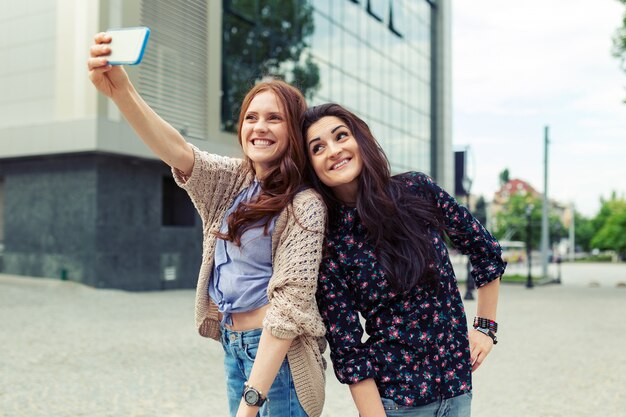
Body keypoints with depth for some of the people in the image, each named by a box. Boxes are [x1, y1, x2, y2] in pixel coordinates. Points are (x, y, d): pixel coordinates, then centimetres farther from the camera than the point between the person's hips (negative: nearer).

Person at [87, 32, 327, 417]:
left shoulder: (305, 205, -14)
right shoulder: (232, 181, 4)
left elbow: (290, 303, -19)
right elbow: (179, 152, -14)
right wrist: (121, 90, -31)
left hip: (276, 353, -6)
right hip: (232, 344, 6)